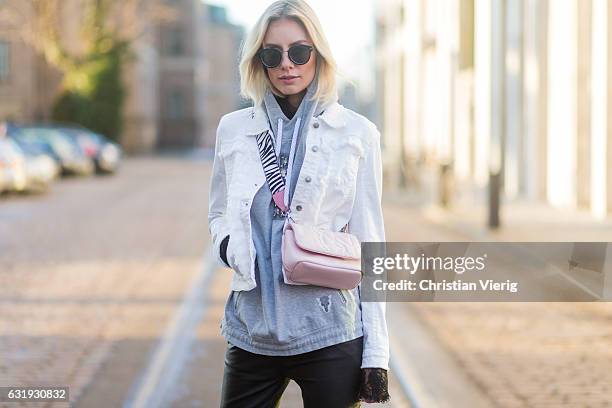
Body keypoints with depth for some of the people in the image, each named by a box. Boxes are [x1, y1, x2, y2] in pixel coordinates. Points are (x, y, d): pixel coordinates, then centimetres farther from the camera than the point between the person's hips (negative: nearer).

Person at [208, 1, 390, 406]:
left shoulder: (357, 133, 0)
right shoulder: (234, 129, 7)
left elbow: (369, 244, 1)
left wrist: (376, 352, -3)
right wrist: (226, 243, -4)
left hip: (329, 337, -2)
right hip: (252, 334, 2)